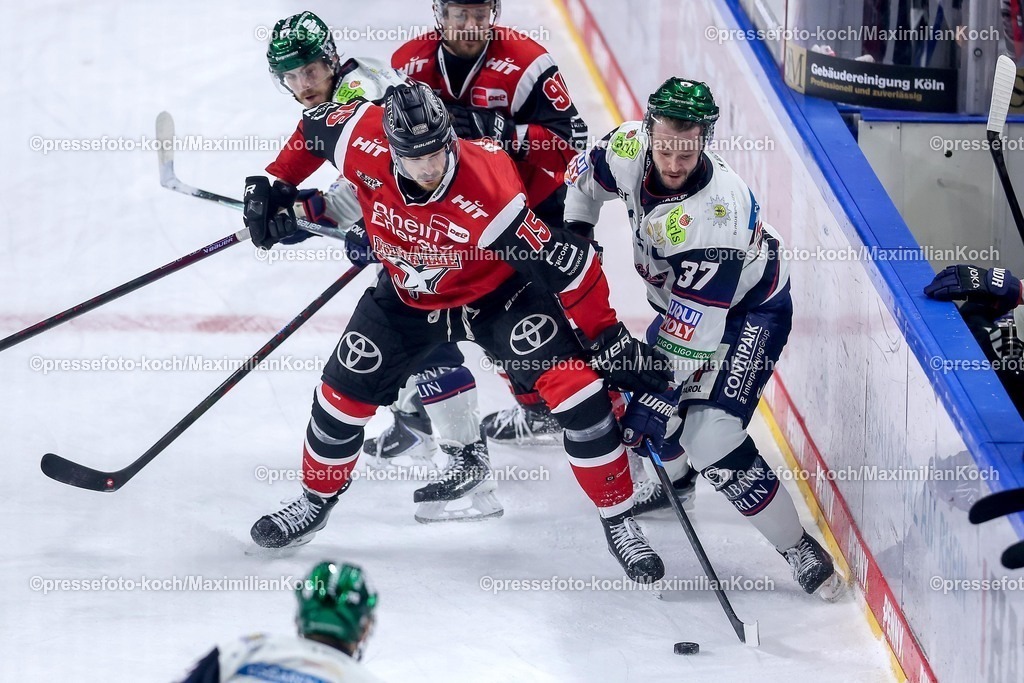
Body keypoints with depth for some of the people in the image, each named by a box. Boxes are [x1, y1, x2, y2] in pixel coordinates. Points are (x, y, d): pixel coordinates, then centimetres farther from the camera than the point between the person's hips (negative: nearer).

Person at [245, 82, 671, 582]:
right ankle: (316, 501, 31)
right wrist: (274, 186, 0)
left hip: (496, 295, -4)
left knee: (576, 390, -19)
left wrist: (607, 337, -28)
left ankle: (619, 520, -5)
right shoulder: (366, 146, -28)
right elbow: (316, 124, -5)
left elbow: (564, 261, -33)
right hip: (408, 297, 4)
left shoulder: (488, 188, -39)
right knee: (344, 391, 3)